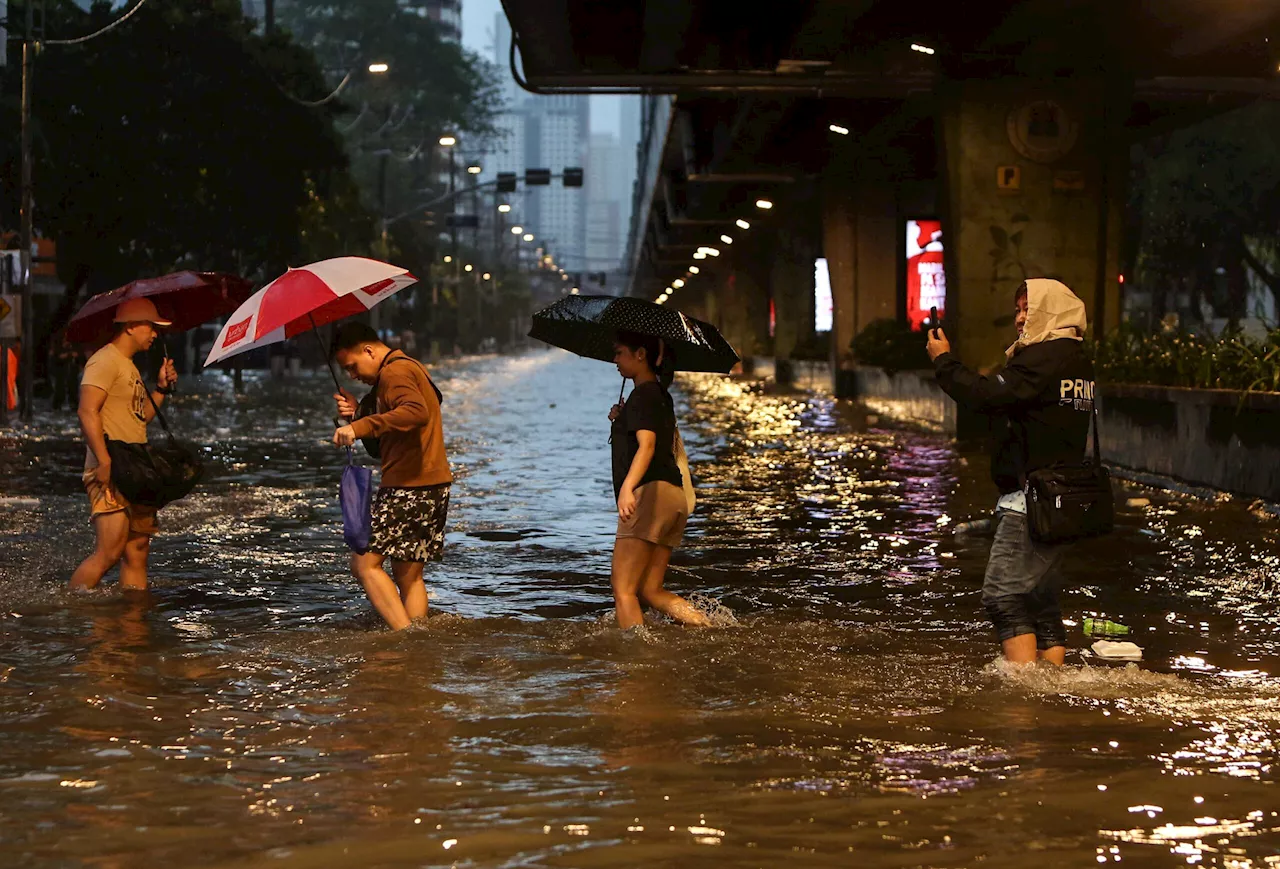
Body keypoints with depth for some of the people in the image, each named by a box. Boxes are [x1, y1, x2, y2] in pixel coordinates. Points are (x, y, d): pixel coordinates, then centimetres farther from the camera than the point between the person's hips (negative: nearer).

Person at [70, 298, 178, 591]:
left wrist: (161, 388, 11)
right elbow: (88, 412, -20)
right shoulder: (106, 361, -9)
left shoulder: (130, 367, 22)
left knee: (137, 553, 7)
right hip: (111, 474, -10)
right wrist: (105, 462, -26)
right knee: (109, 552, -16)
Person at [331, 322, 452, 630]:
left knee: (364, 562, -8)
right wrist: (358, 413, 7)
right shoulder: (409, 367, 22)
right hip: (434, 486, 10)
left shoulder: (394, 372, -10)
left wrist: (360, 427, -35)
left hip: (409, 486, -10)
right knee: (408, 573, 14)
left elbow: (416, 413, -32)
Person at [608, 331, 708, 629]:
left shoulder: (642, 395, -7)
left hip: (650, 493, -10)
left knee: (623, 589, -9)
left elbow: (647, 445, -23)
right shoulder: (662, 396, 22)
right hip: (675, 496, 10)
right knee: (650, 590, 8)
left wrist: (628, 487, -38)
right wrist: (622, 420, 24)